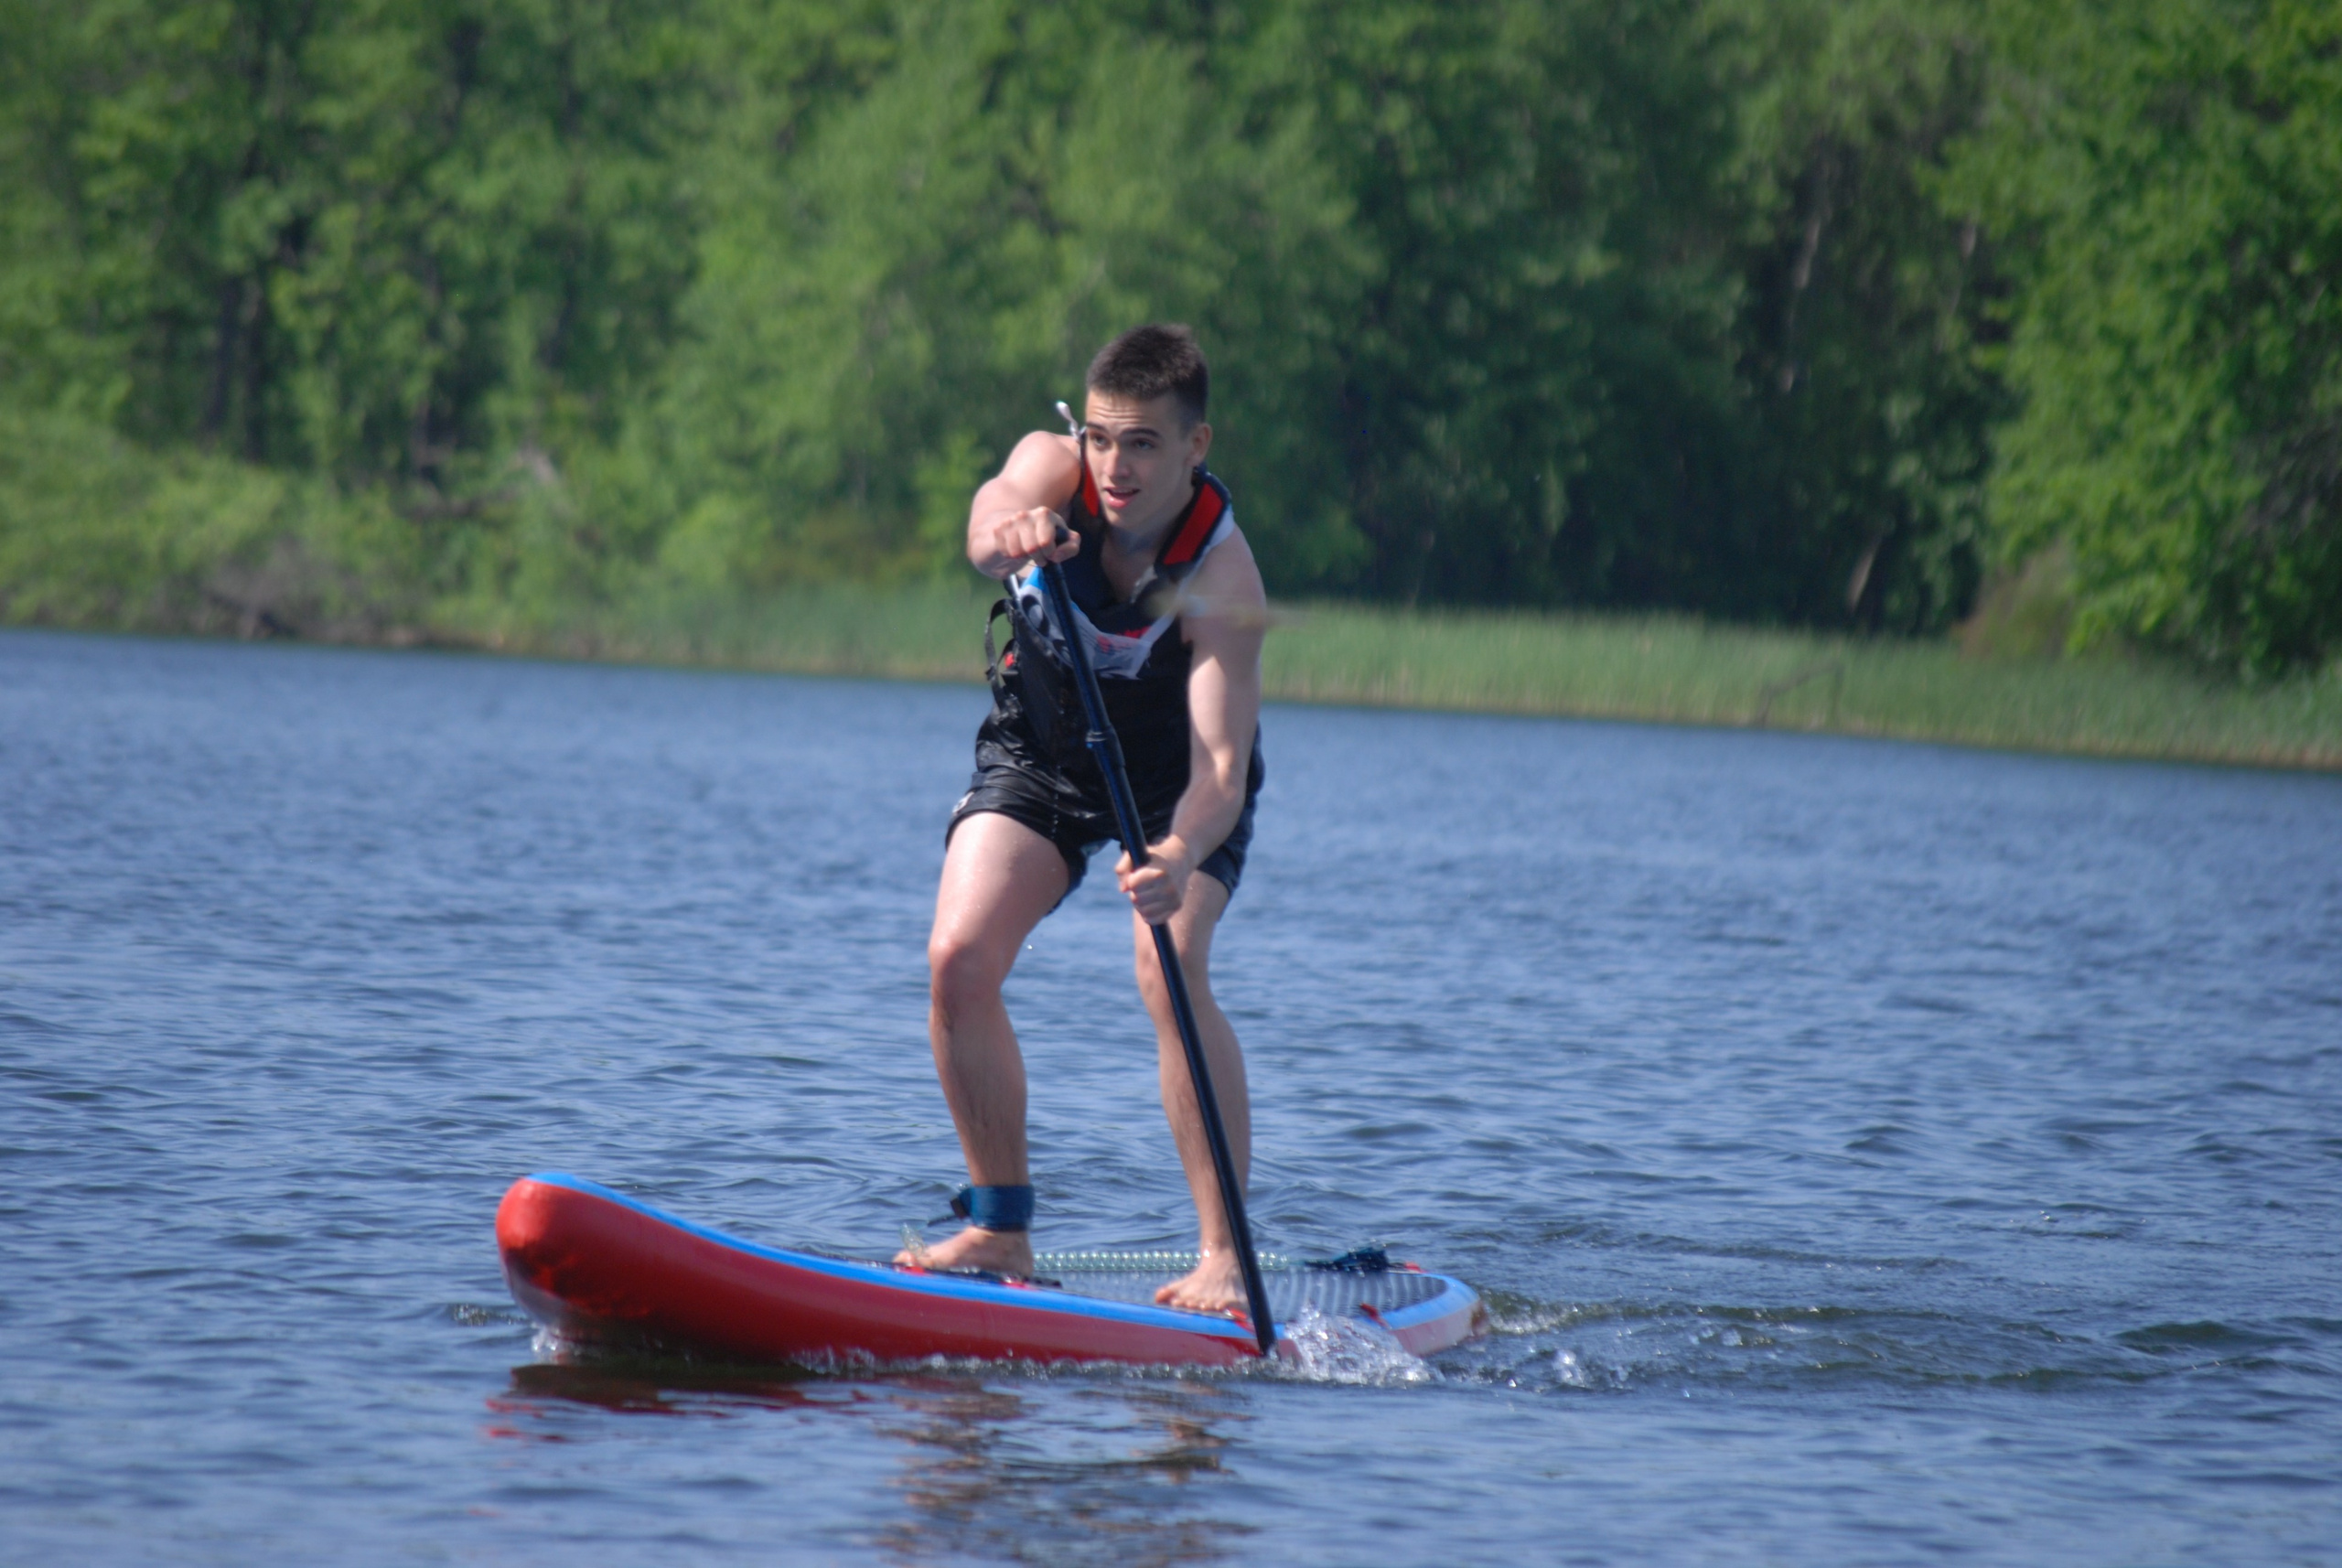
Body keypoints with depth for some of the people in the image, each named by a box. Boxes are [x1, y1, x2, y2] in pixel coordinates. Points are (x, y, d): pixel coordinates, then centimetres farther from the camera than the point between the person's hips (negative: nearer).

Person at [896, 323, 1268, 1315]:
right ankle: (1001, 1230, -1)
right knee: (959, 955, -16)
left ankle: (1225, 1255, -22)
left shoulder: (1221, 579, -32)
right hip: (1040, 754, 3)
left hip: (1176, 787, -3)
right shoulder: (1053, 467, -24)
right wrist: (1005, 535, -73)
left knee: (1168, 967, -27)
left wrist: (1180, 858, -62)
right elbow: (996, 510, -48)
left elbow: (1221, 764, -41)